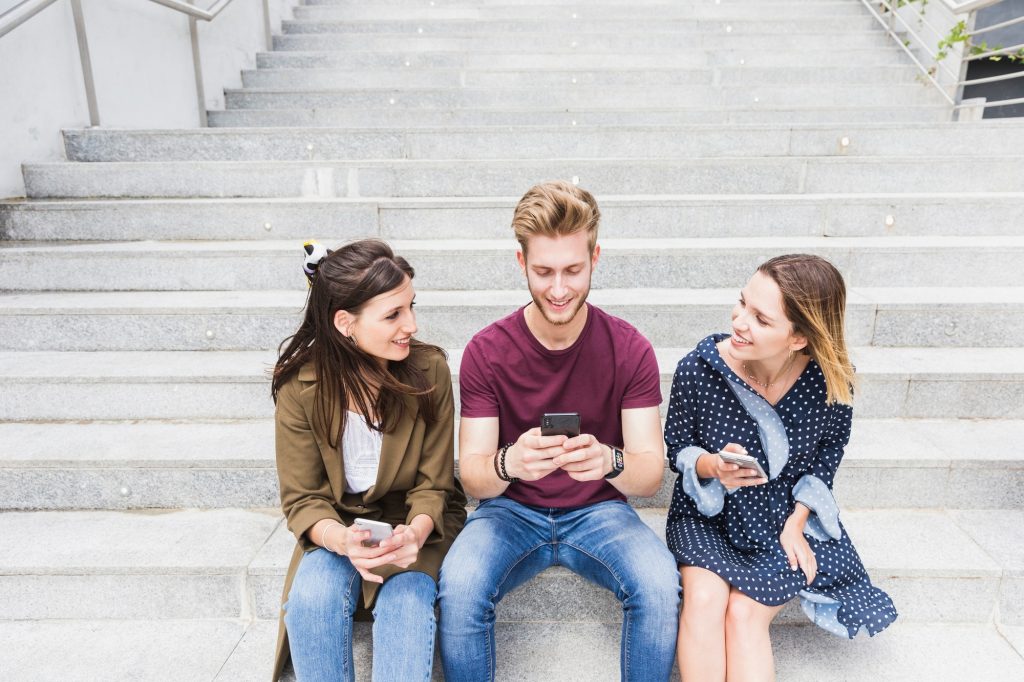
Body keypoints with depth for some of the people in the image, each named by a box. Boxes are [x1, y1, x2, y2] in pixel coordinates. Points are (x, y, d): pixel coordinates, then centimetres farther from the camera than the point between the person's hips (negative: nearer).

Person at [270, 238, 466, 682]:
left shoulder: (429, 369, -16)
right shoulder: (301, 385, -16)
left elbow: (433, 486, -9)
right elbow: (301, 498, -9)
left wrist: (414, 533, -31)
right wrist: (341, 540, -31)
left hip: (414, 525, 0)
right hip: (336, 527, 1)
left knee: (406, 604, -28)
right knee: (311, 599, -27)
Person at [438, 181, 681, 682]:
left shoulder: (630, 350, -9)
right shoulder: (485, 352, -10)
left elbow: (651, 475, -11)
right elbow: (471, 477, -10)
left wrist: (608, 461, -35)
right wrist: (508, 463, -35)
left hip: (599, 510, 1)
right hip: (510, 509, 0)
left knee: (659, 584, -27)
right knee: (459, 586, -27)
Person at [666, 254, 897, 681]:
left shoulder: (833, 380, -17)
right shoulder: (698, 368, -20)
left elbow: (827, 455, 3)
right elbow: (677, 447, -5)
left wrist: (796, 522, -6)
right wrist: (712, 466, -27)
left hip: (787, 518, 1)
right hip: (707, 515, 0)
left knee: (743, 612, -19)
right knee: (704, 597, -24)